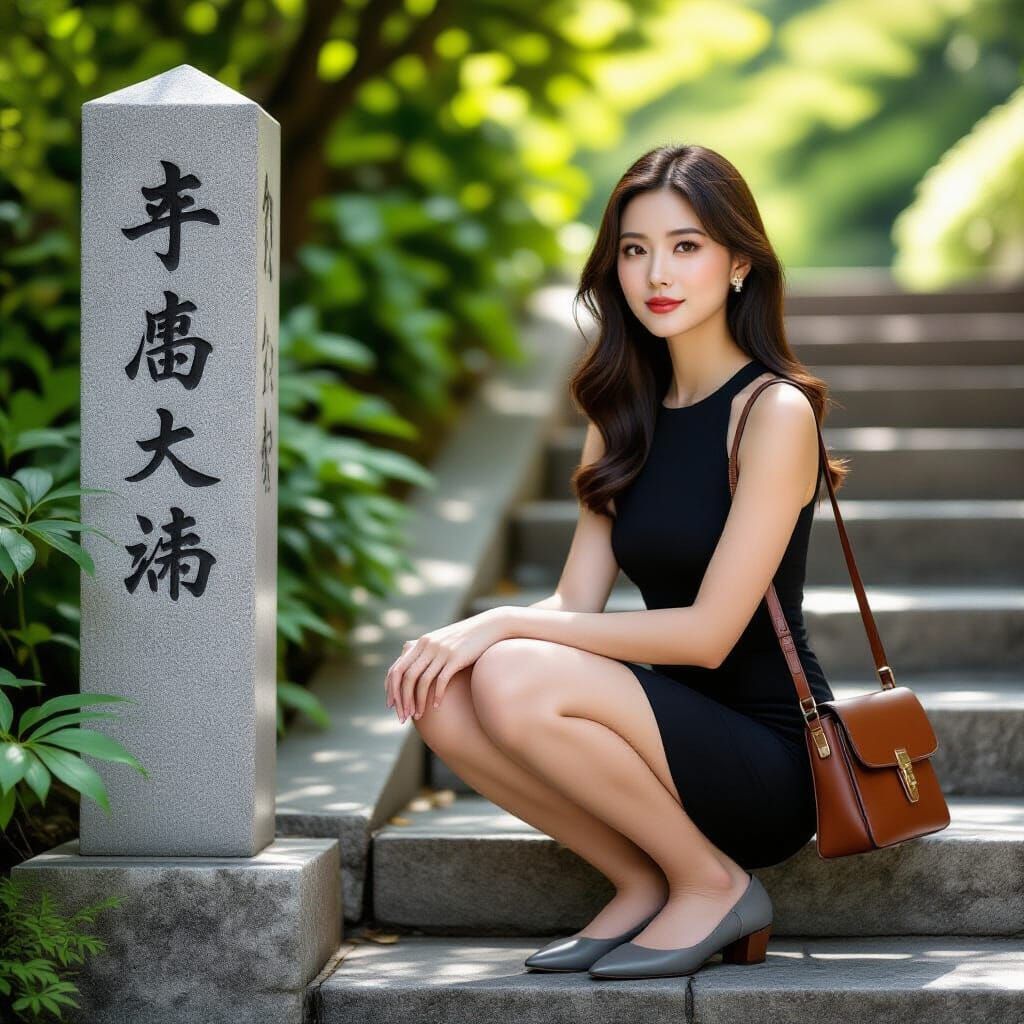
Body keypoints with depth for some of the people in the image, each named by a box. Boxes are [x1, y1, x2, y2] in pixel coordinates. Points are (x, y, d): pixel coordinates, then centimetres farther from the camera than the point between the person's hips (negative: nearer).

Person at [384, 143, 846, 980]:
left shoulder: (774, 413, -12)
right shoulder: (626, 416, 11)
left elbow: (709, 632, -18)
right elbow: (577, 603, 5)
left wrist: (506, 626, -18)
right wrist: (470, 632, -16)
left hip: (772, 763, -7)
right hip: (674, 736, 7)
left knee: (516, 682, -27)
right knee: (439, 697, -14)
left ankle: (715, 884, -7)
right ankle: (645, 886, 2)